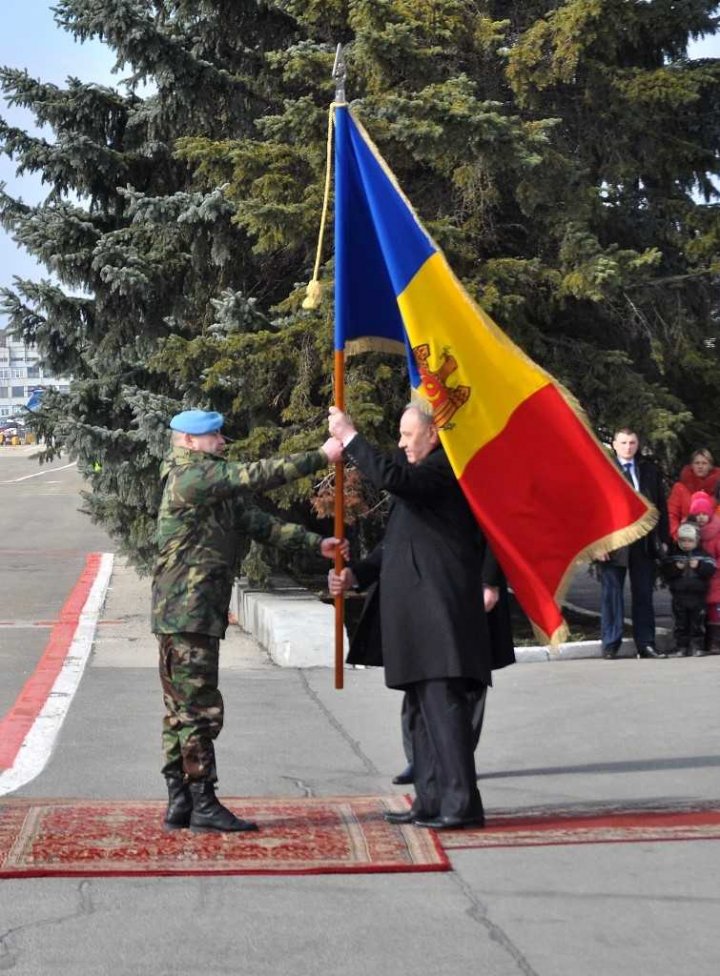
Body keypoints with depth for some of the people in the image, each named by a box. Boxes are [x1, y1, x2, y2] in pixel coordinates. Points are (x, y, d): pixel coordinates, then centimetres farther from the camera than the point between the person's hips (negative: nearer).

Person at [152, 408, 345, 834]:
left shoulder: (219, 487, 20)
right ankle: (204, 805, -4)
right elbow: (258, 475, -17)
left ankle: (180, 801, 15)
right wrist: (321, 457, -14)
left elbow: (258, 522, 14)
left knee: (181, 710, 11)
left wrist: (316, 543, 4)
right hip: (188, 612, -10)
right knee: (200, 708, -8)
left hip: (194, 613, 10)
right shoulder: (191, 477, -11)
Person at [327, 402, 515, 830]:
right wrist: (356, 574, 12)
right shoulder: (425, 476, 24)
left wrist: (350, 437, -16)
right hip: (416, 613, 11)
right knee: (423, 707, 12)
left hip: (440, 610, -11)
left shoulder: (445, 467, -7)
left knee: (444, 703, -12)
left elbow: (392, 477, -26)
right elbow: (396, 545, 25)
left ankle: (462, 803, -11)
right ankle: (432, 802, 16)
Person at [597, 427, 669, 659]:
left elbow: (661, 506, 13)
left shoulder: (649, 470, 12)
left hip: (645, 542, 3)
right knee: (611, 594, 2)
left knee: (644, 595, 6)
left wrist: (663, 538, 6)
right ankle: (610, 646, 7)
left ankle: (645, 644, 10)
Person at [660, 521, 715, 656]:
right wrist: (675, 568, -21)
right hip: (679, 595, 1)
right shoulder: (673, 554, 2)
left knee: (698, 622, 4)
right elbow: (664, 571, -6)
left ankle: (697, 646, 11)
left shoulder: (702, 554, 1)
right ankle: (681, 646, 13)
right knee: (680, 622, 6)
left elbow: (710, 569, -8)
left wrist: (699, 566, -22)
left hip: (698, 595, -1)